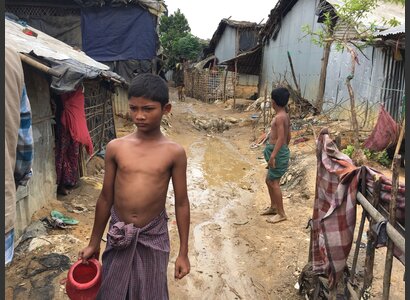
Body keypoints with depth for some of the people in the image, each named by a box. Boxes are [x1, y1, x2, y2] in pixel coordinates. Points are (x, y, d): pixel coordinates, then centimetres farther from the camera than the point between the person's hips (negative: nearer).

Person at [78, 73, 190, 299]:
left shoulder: (174, 153, -11)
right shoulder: (115, 148, -6)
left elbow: (181, 203, -5)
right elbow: (106, 198, 3)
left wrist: (183, 252, -2)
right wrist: (94, 243, 9)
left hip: (153, 235, -1)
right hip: (119, 235, 2)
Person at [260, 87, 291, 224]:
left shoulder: (279, 117, -19)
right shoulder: (286, 116, 10)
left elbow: (281, 138, -25)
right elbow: (288, 136, 16)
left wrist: (273, 155, -27)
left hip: (278, 152, -10)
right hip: (281, 151, 10)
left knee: (274, 183, -2)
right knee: (269, 180, 18)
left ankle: (281, 213, 7)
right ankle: (273, 207, 31)